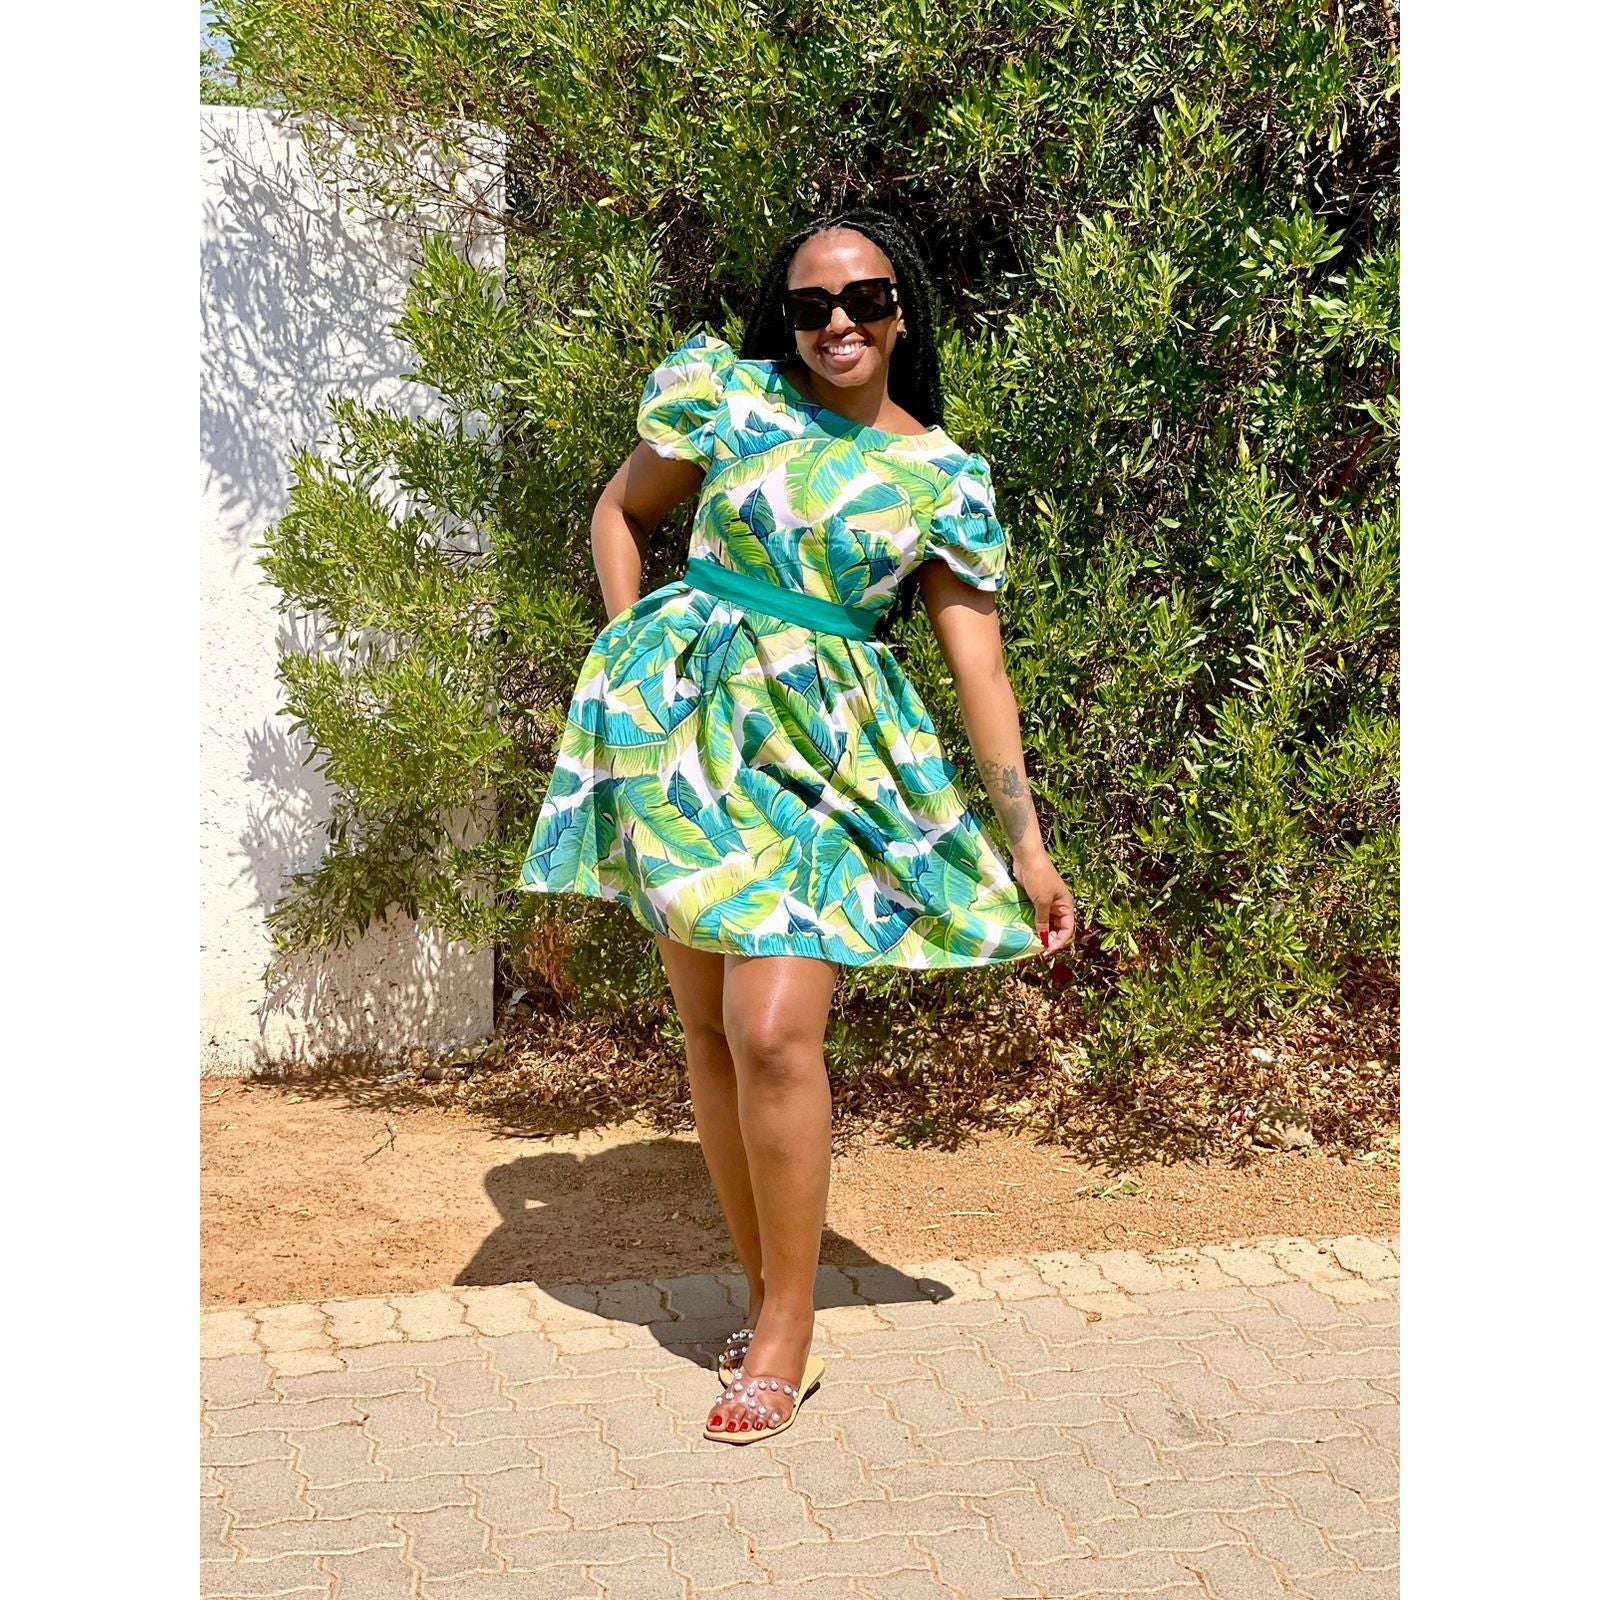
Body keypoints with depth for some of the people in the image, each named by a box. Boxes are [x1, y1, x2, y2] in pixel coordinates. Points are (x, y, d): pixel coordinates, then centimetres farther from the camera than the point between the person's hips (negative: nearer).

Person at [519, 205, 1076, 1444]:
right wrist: (632, 648, 5)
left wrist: (1027, 847, 0)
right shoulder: (724, 393, 4)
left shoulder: (944, 478, 3)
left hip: (825, 750, -2)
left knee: (773, 1032, -14)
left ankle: (785, 1336, -1)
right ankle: (770, 1302, 20)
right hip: (686, 728, 2)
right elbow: (625, 511, 19)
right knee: (709, 1030, 6)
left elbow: (979, 665, 3)